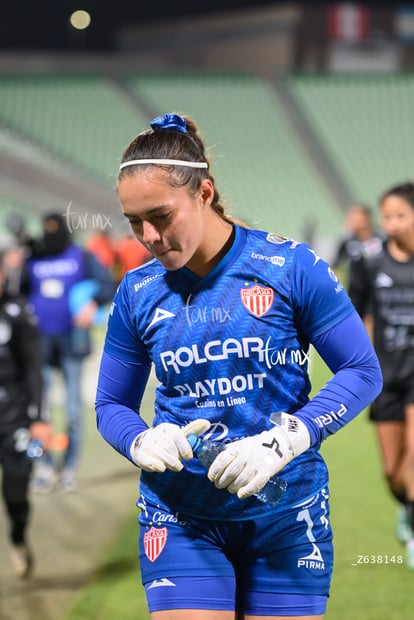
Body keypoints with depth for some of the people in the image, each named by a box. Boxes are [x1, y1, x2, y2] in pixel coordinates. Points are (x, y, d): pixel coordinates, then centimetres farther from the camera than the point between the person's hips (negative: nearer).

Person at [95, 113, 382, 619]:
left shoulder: (289, 267, -8)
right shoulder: (137, 292, 1)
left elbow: (363, 372, -5)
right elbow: (111, 406, 11)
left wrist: (285, 439, -19)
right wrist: (142, 443, -12)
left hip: (286, 511, -1)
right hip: (182, 517, 1)